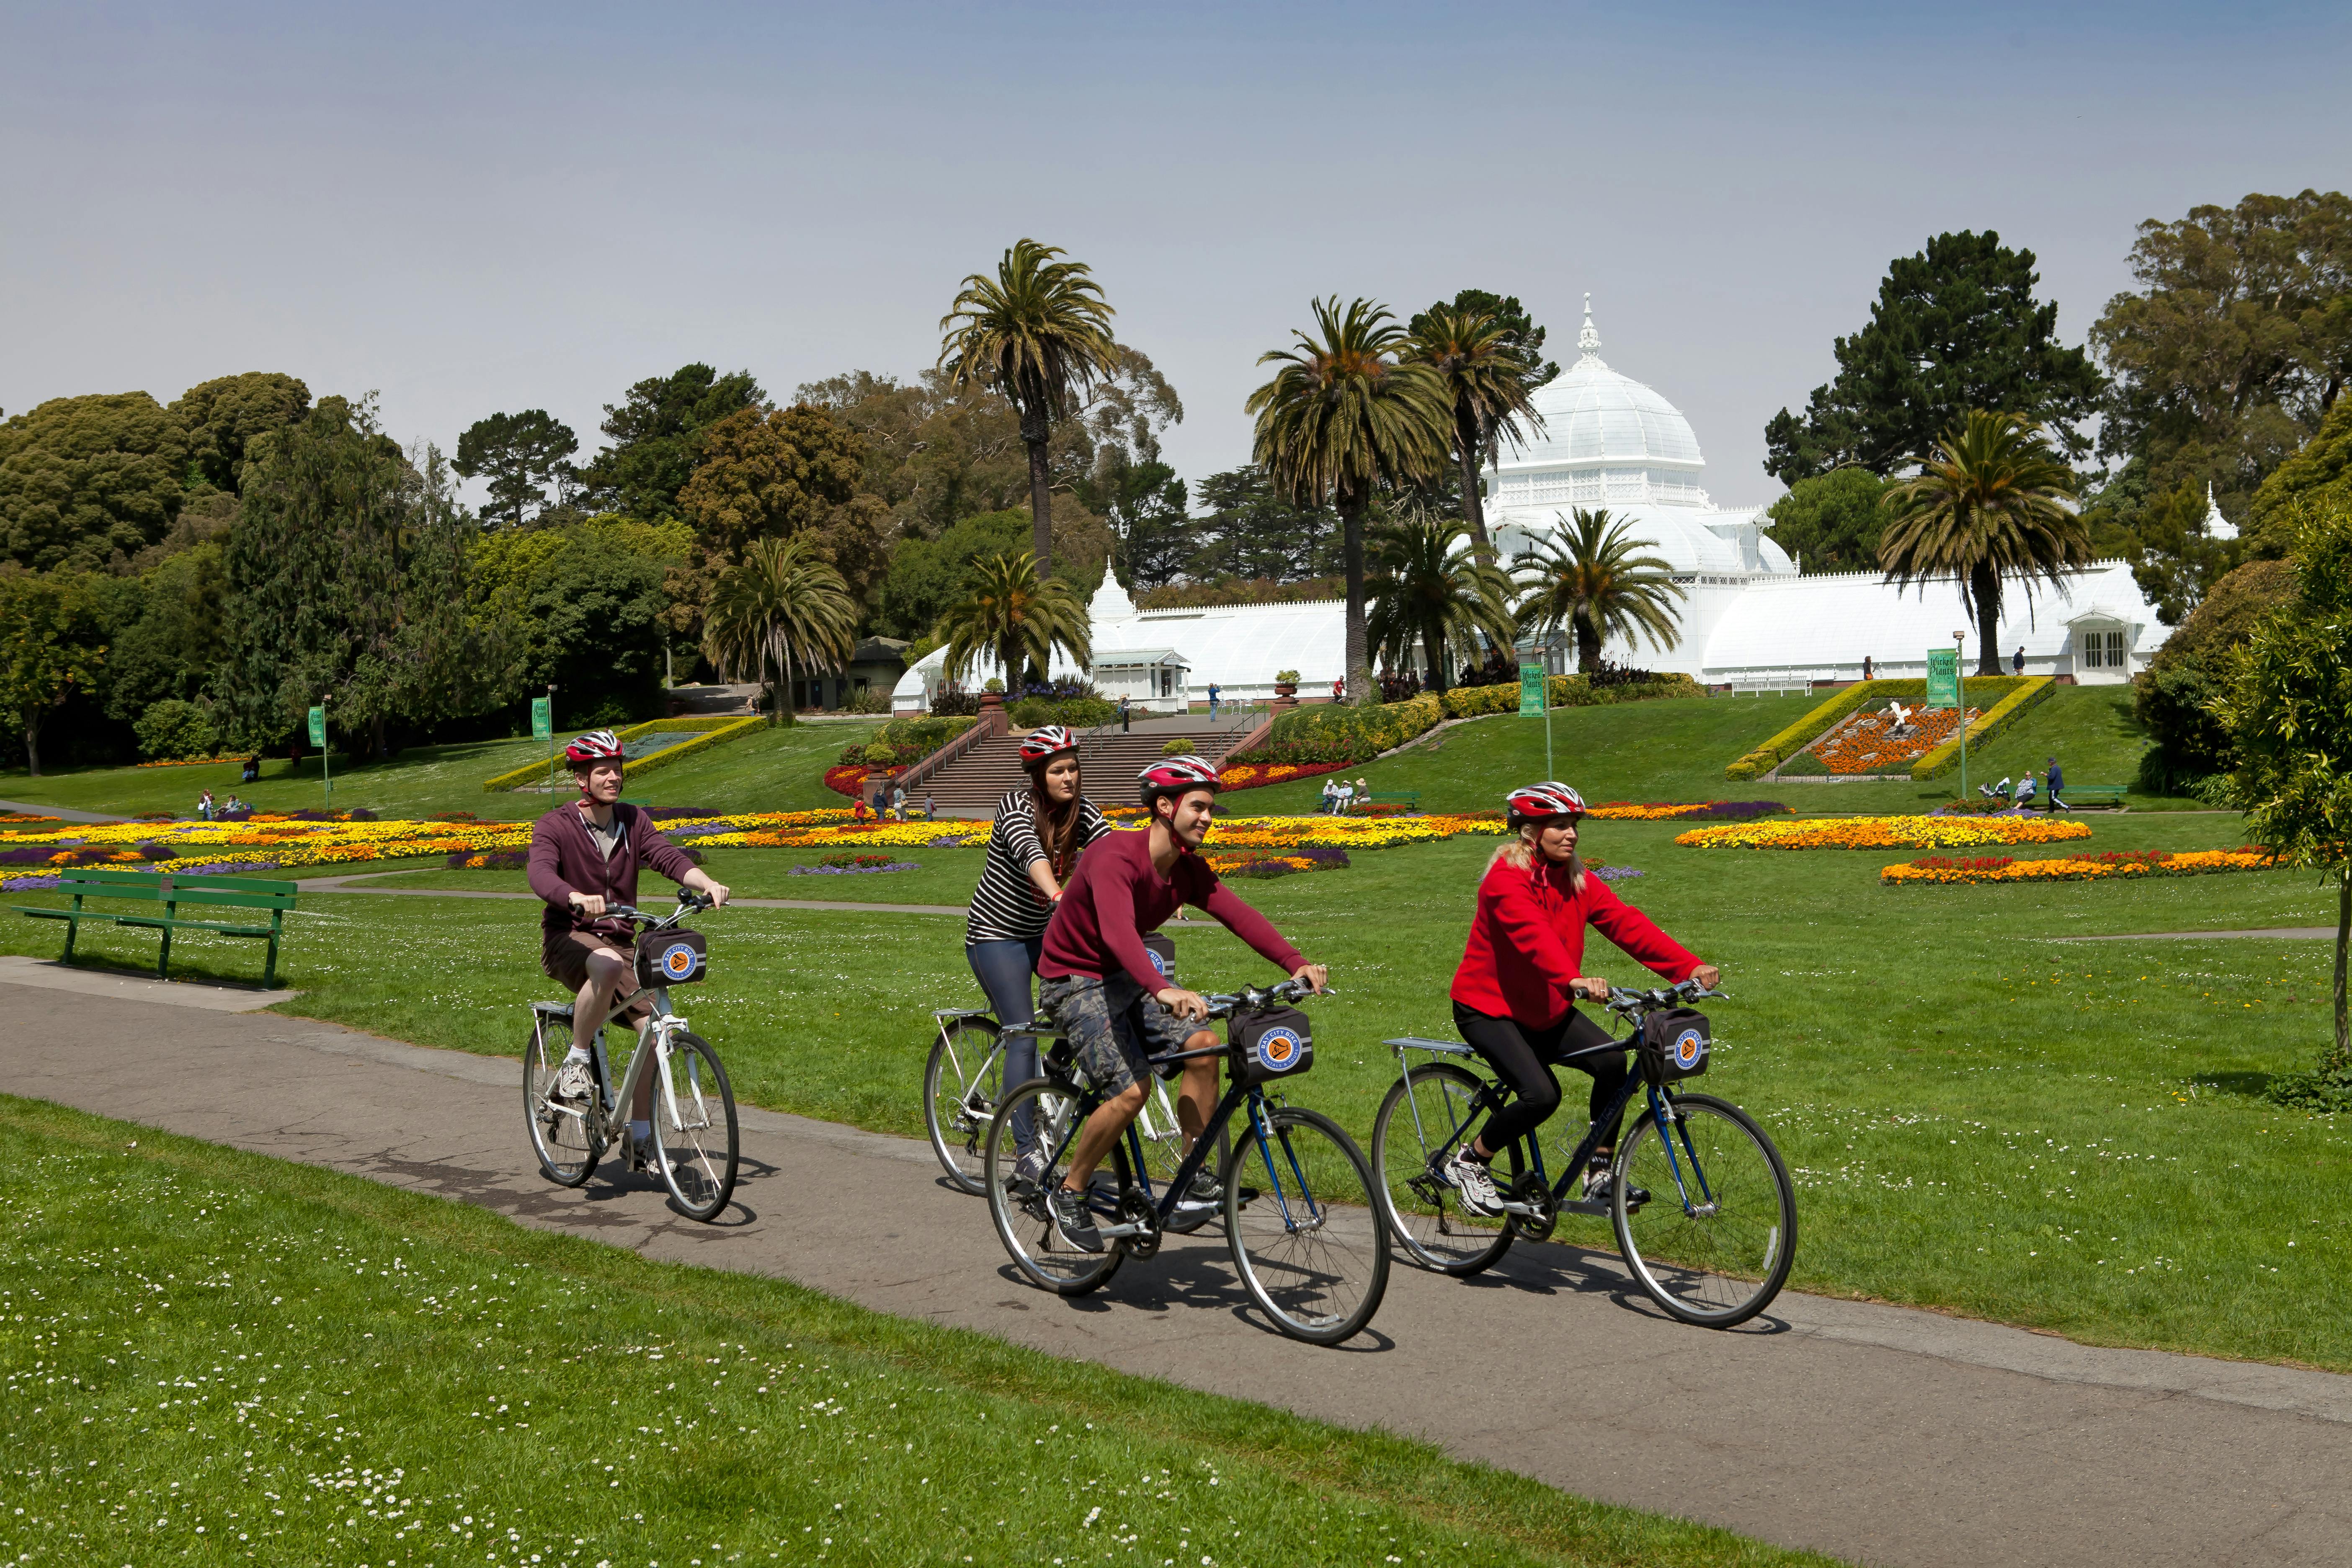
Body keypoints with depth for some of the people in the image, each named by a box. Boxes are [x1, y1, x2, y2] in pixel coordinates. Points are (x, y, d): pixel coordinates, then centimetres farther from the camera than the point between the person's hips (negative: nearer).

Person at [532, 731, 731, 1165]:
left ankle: (640, 1136, 6)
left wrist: (707, 883, -31)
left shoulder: (633, 821, 5)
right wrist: (578, 899, -48)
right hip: (568, 939, -5)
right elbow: (541, 875, -27)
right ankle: (575, 1062, -20)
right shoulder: (555, 827, -9)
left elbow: (670, 857, -10)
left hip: (619, 940, 5)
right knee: (608, 966, -39)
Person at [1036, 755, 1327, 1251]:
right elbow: (1117, 931, -43)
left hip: (1127, 979, 7)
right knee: (1130, 1090, -22)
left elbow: (1239, 915, -13)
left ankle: (1194, 1177, -2)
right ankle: (1069, 1194, -2)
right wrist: (1163, 991, -59)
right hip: (1076, 982, -7)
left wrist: (1296, 964, -29)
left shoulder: (1189, 870, -2)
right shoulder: (1115, 857, -27)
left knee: (1203, 1046, -15)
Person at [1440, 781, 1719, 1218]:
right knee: (1541, 1094, -25)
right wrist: (1575, 980, -56)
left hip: (1547, 1010, 7)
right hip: (1488, 1008, -7)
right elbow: (1533, 936, -38)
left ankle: (1600, 1173, -3)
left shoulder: (1578, 881, 0)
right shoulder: (1506, 879, -21)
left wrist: (1689, 967, -25)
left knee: (1611, 1061, -18)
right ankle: (1467, 1162, -1)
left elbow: (1626, 923, -12)